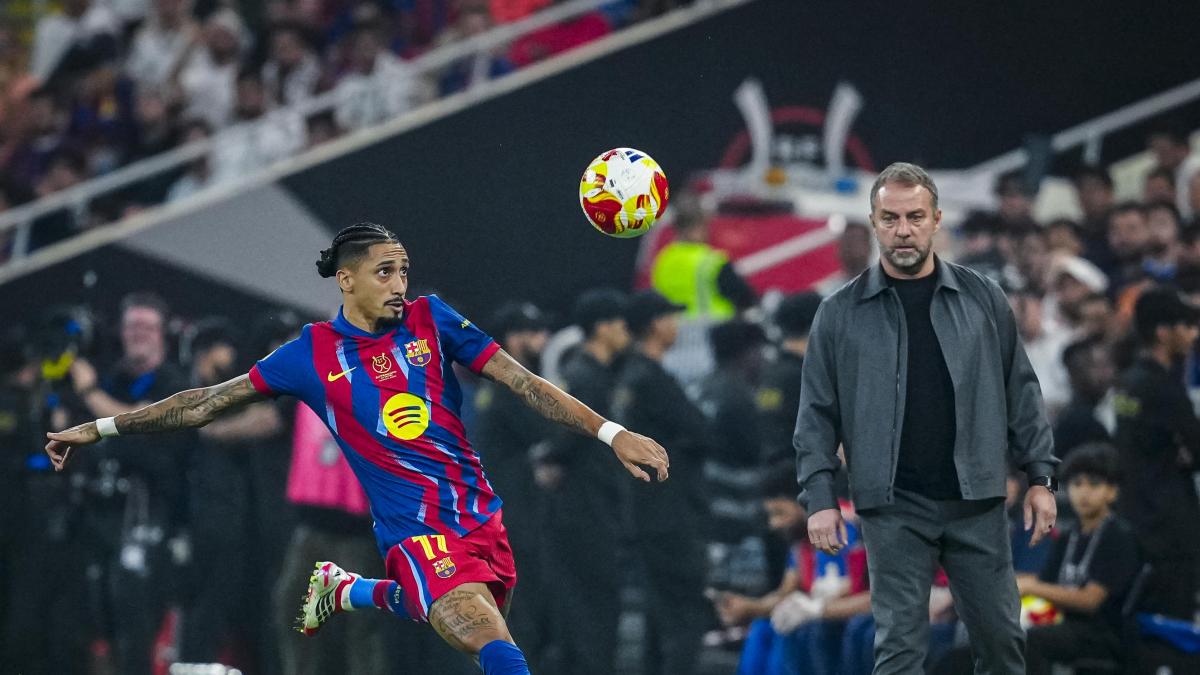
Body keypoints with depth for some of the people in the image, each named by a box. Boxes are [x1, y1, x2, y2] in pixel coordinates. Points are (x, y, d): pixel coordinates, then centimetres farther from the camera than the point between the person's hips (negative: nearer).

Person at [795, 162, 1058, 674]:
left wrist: (1040, 477, 4)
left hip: (977, 502, 1)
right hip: (894, 508, -1)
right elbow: (818, 414, 2)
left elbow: (1021, 392, 8)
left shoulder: (982, 299, 6)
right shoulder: (841, 314, 2)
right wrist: (820, 498, -5)